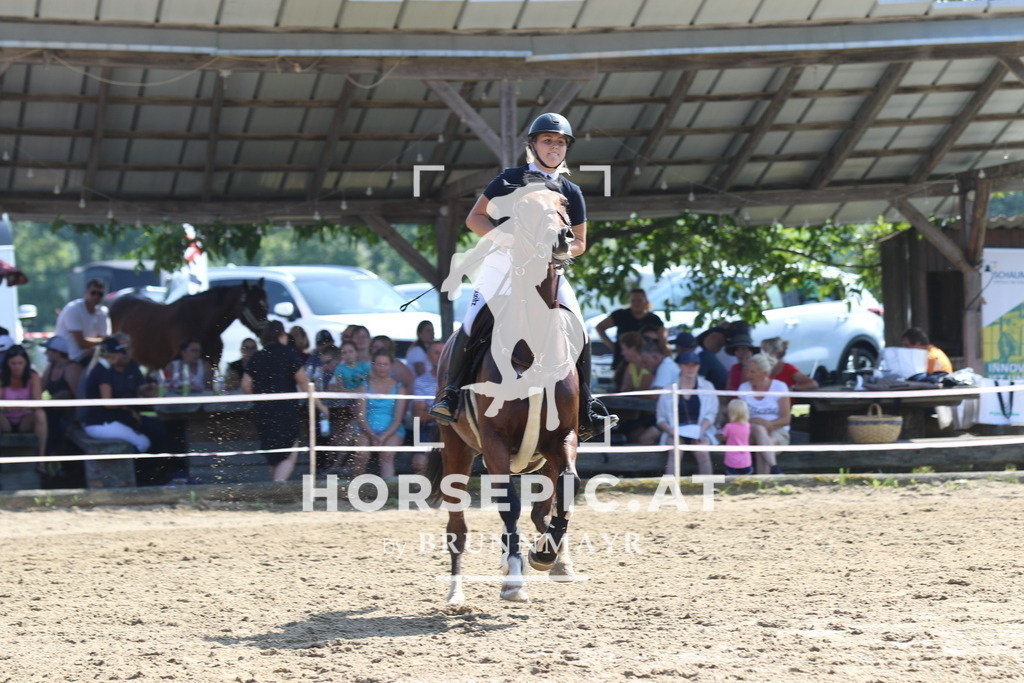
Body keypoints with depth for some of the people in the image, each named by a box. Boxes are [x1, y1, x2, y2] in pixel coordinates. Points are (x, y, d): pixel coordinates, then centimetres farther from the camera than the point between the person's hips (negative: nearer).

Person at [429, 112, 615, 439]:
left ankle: (586, 410, -1)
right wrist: (505, 238, -18)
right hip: (504, 263, -2)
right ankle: (450, 392, -5)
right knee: (473, 324, -18)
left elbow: (579, 243, 12)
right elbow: (474, 218, 0)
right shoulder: (511, 179, 1)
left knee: (578, 334, -9)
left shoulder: (572, 193, 8)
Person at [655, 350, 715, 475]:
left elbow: (710, 415, 5)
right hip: (676, 432, 0)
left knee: (702, 451, -32)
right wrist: (670, 431, -11)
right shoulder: (669, 390, 12)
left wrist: (699, 431, -13)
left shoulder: (707, 387, 13)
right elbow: (661, 418, 10)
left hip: (700, 431, 0)